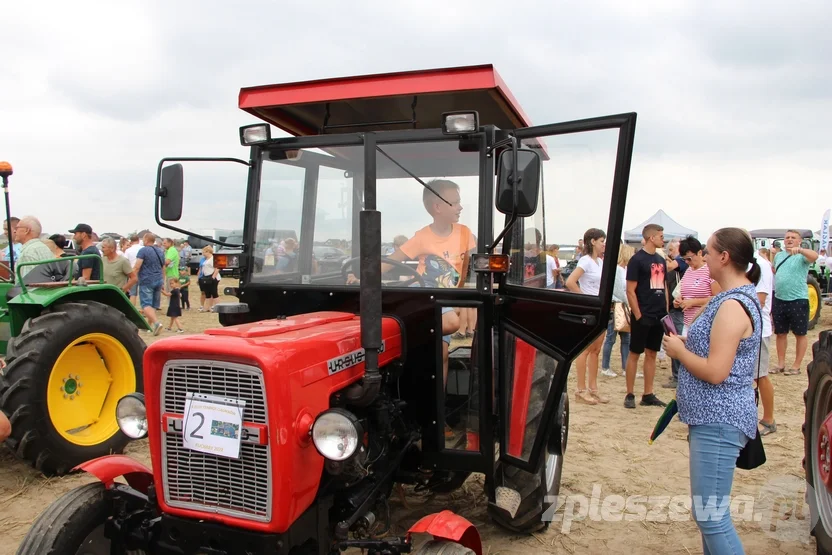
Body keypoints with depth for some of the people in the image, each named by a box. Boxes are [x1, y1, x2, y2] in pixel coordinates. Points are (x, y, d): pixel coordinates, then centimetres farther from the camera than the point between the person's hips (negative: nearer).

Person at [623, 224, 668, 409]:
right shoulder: (637, 259, -10)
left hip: (659, 316, 7)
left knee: (652, 354, 11)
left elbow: (664, 287, 19)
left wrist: (666, 311, 11)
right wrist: (638, 316, -16)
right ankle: (629, 395, 8)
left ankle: (648, 395, 19)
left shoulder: (661, 260, 13)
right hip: (643, 316, -7)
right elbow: (630, 291, -13)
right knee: (635, 354, 1)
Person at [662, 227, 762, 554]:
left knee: (710, 514, -6)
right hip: (714, 417, 11)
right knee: (708, 510, 20)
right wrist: (687, 344, 9)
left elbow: (715, 372, -25)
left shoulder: (732, 305, -20)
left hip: (718, 423, -11)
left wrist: (679, 351, -10)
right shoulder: (741, 297, 13)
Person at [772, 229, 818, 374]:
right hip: (779, 300, 6)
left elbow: (814, 256, -31)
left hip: (798, 300, -5)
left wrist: (800, 250, -47)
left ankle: (796, 366, 14)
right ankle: (781, 364, 23)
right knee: (780, 333, 12)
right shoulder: (778, 255, 10)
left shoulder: (802, 256, -7)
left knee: (800, 334, 6)